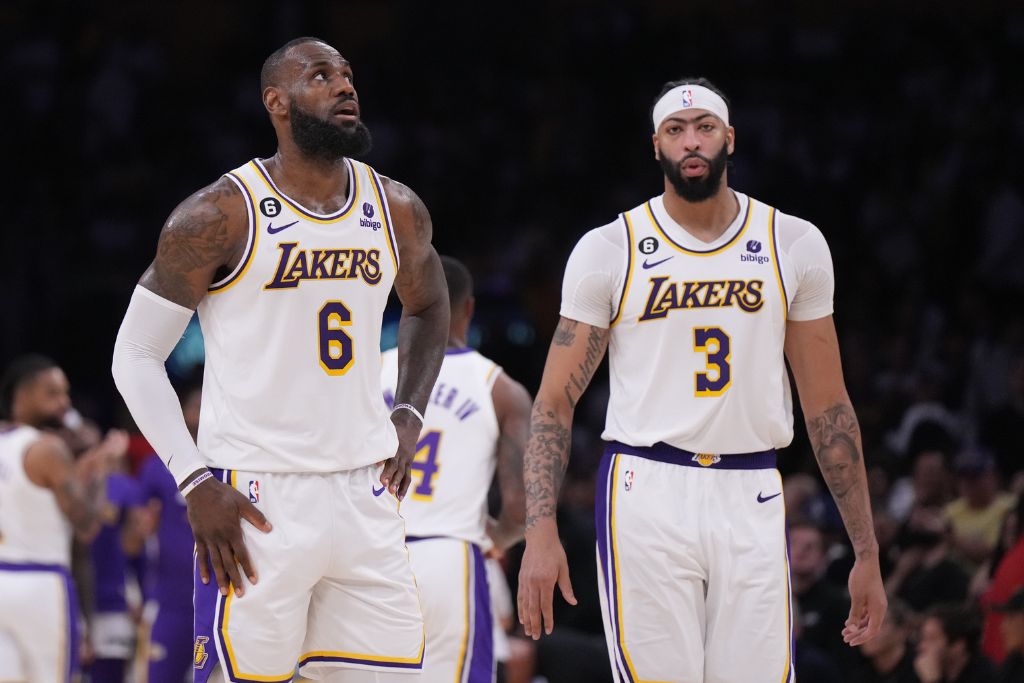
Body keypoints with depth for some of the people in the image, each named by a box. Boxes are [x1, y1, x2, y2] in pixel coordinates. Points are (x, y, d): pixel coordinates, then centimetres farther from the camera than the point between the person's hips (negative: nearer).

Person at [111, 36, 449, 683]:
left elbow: (429, 308, 29)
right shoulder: (222, 216, -7)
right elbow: (136, 354, -3)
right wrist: (195, 483, -11)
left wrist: (408, 417, 14)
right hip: (257, 505, -5)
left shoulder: (397, 211, 8)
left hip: (366, 493, 5)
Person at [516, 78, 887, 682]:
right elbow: (556, 401, 2)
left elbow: (827, 406, 11)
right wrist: (541, 532, -11)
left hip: (753, 500, 2)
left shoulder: (795, 245, 7)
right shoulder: (609, 250, 2)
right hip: (647, 494, -2)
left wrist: (867, 551, 8)